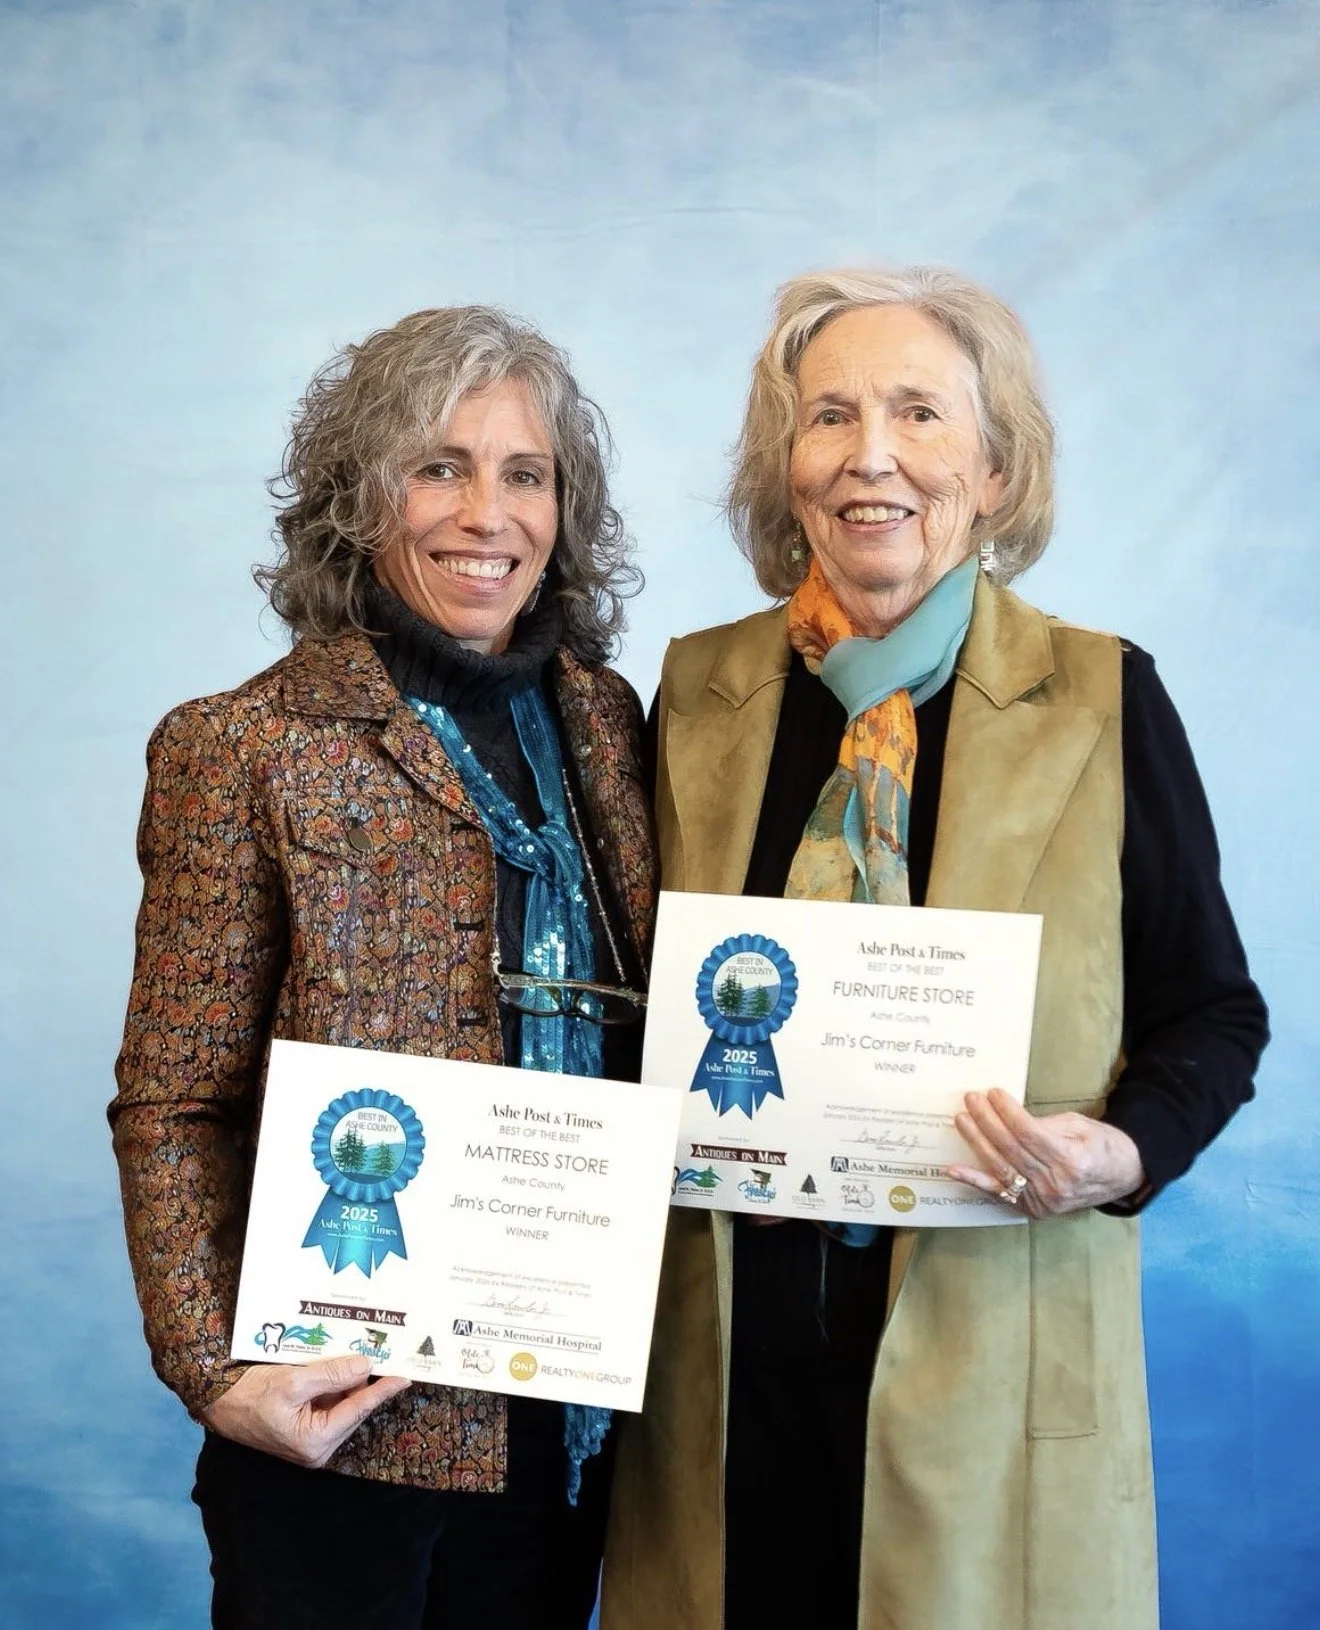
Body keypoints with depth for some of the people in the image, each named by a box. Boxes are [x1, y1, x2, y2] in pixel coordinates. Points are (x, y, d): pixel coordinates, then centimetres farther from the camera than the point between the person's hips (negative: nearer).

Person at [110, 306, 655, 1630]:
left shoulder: (602, 720, 5)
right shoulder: (244, 750, -8)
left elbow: (641, 1042, 11)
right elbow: (170, 1112, -8)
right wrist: (215, 1371, -17)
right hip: (347, 1416, -4)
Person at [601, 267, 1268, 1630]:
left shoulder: (1105, 701, -4)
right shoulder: (697, 692, 3)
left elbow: (1213, 1012, 2)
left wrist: (1121, 1152, -16)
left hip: (989, 1348, -2)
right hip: (728, 1349, 2)